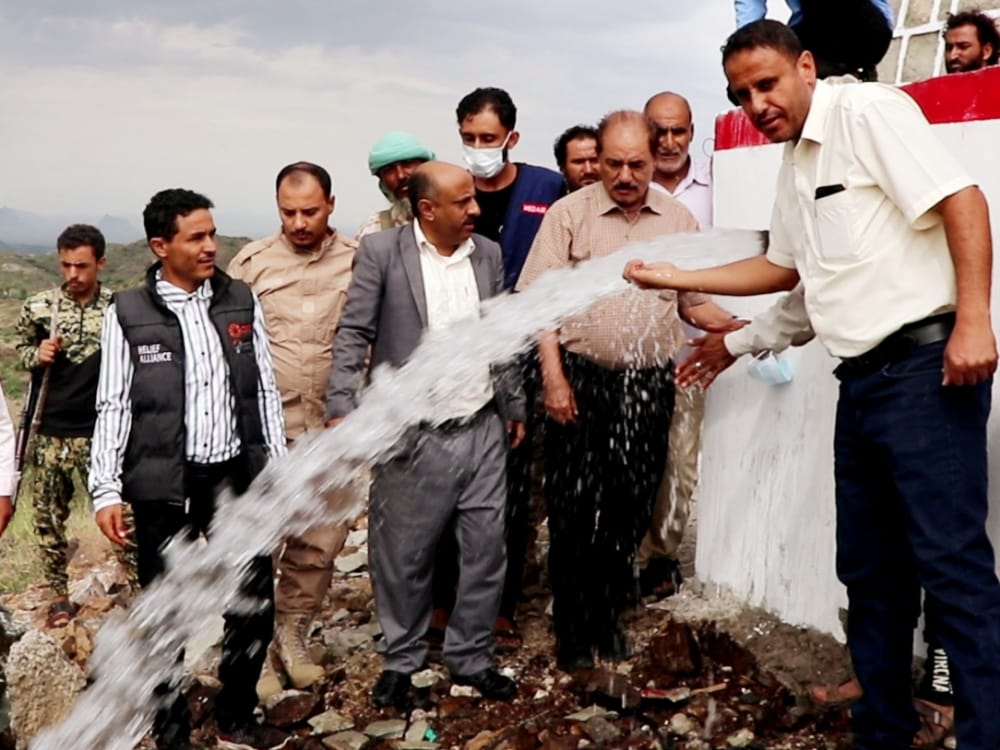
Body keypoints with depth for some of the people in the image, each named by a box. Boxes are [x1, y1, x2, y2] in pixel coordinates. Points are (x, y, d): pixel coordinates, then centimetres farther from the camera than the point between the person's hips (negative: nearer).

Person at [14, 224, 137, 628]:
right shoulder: (38, 307, -1)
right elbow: (21, 349, 13)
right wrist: (37, 355, -8)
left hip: (102, 433, -2)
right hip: (50, 433, 2)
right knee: (49, 517, 11)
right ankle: (59, 596, 26)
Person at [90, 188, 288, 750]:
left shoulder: (241, 301, 4)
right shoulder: (128, 313, -3)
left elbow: (266, 391, 8)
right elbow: (114, 407, -2)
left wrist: (278, 470, 6)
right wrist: (107, 490, -7)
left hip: (239, 476, 3)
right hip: (164, 485, -2)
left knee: (255, 603, 8)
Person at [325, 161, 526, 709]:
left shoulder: (488, 253, 8)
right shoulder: (381, 251, -6)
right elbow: (353, 335, -7)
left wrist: (515, 406, 18)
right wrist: (342, 409, -16)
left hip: (483, 432, 4)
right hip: (413, 437, -4)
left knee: (486, 550, 9)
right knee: (403, 557, 8)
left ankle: (470, 657, 28)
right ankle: (401, 661, 29)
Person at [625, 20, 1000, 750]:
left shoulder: (867, 110, -7)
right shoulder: (796, 161, 19)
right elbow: (783, 266, 29)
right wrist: (679, 278, 24)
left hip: (925, 368, -9)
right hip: (862, 382, 9)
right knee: (870, 571, 14)